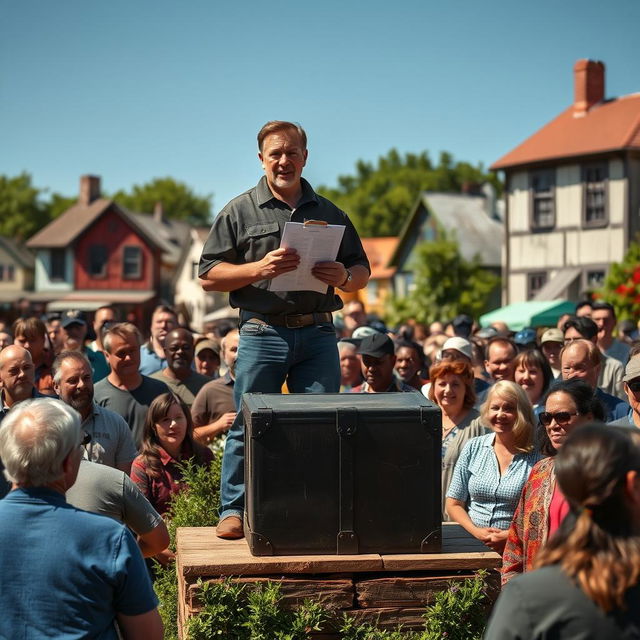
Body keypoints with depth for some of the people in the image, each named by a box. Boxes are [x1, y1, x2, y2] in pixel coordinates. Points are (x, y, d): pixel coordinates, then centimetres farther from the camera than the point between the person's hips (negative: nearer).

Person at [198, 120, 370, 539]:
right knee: (250, 424, 0)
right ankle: (234, 509, 12)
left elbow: (362, 272, 18)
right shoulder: (240, 211, 7)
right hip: (263, 333, -2)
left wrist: (344, 277, -6)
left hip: (318, 335, 2)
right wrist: (260, 269, -13)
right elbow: (209, 277, 1)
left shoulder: (330, 214, 16)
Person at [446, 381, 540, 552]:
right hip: (472, 544, 2)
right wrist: (476, 531, -5)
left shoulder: (536, 457, 2)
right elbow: (453, 504, 12)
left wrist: (511, 537, -13)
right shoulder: (473, 448, 11)